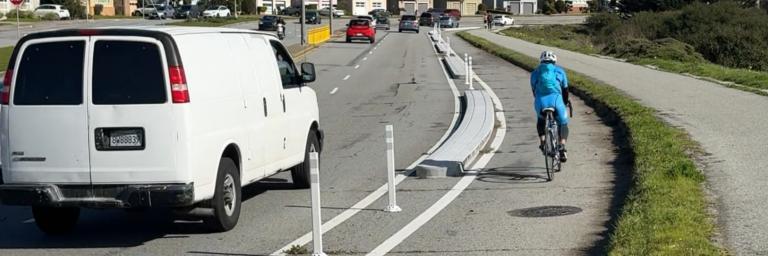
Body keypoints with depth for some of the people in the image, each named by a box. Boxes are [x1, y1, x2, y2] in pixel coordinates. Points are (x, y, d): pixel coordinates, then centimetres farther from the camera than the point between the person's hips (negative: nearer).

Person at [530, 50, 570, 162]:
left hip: (540, 101, 1)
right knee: (563, 123, 17)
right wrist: (565, 101, 43)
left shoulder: (535, 72, 23)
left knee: (541, 120, 32)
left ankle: (542, 142, 11)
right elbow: (565, 89, 26)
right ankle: (562, 147, -6)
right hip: (555, 99, -1)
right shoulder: (559, 71, 20)